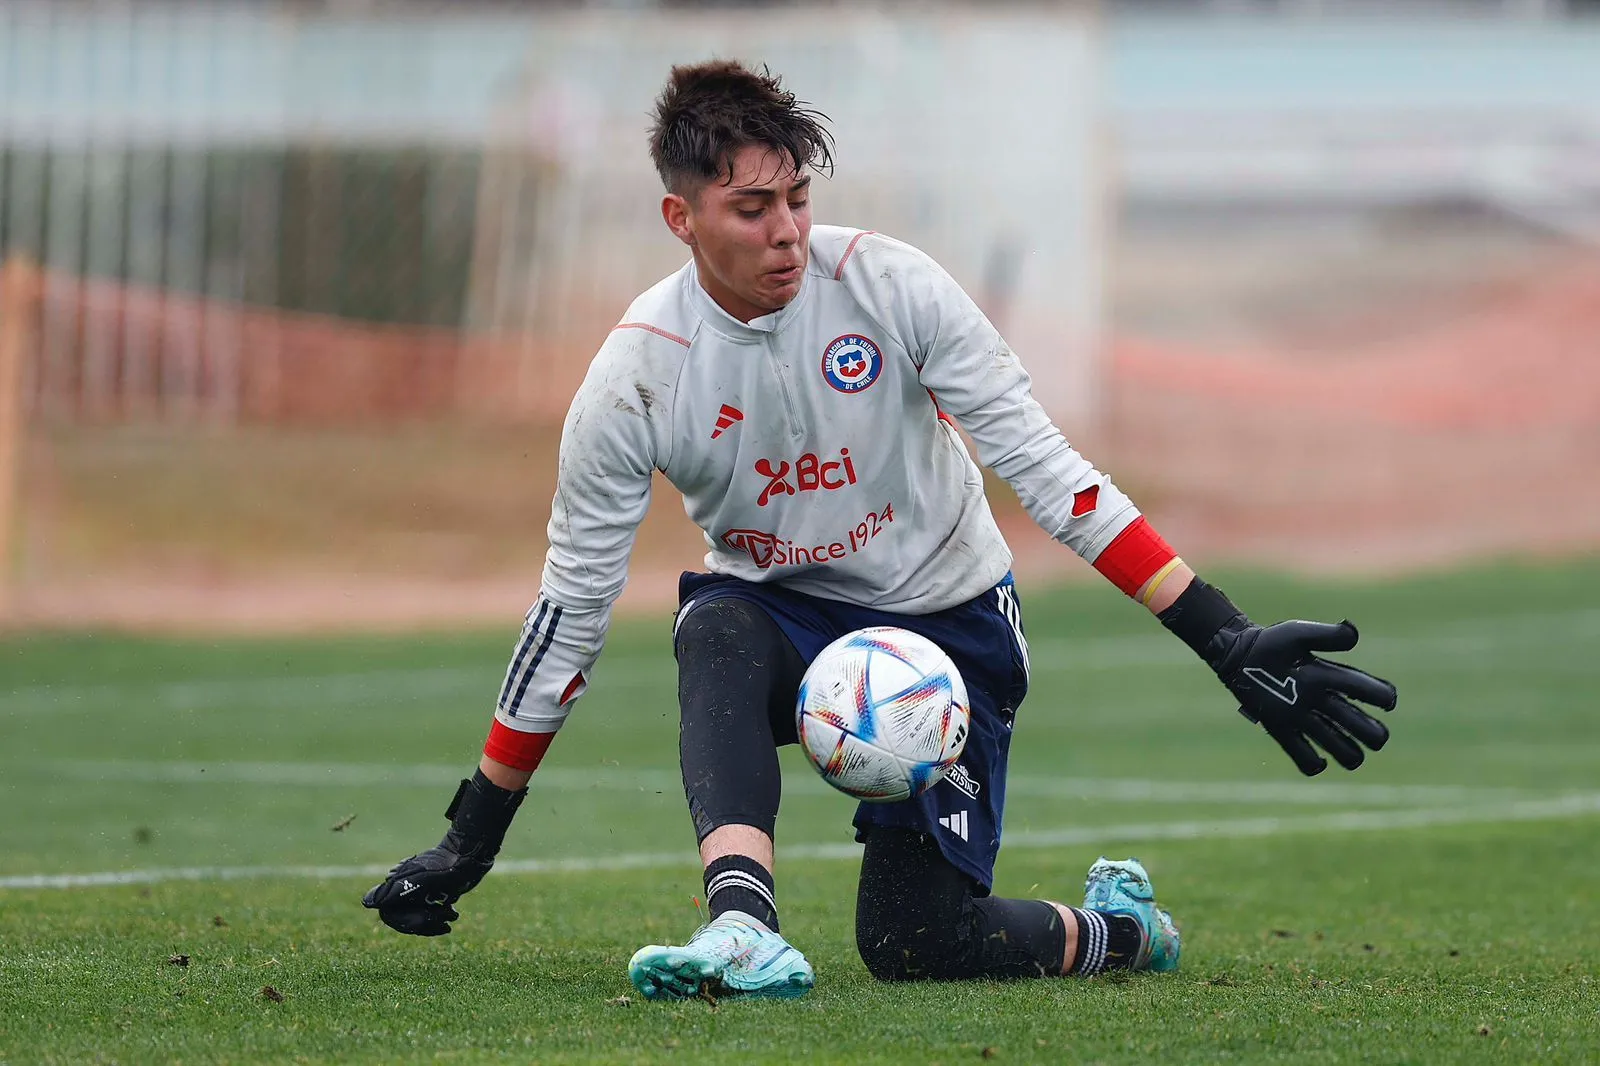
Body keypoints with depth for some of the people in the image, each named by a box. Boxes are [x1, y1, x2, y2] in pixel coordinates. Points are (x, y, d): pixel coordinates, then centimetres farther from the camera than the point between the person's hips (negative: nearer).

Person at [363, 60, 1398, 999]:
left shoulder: (888, 285, -20)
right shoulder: (635, 378, -16)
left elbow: (1047, 470, -18)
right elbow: (570, 609, -8)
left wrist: (1224, 639, -24)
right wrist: (472, 840, -7)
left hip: (946, 620, -1)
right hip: (776, 615, 1)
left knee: (914, 944, -13)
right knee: (717, 633, -36)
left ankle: (1117, 928, 18)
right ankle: (744, 928, -49)